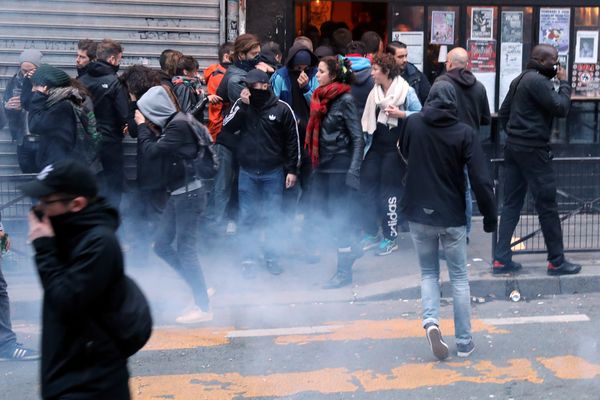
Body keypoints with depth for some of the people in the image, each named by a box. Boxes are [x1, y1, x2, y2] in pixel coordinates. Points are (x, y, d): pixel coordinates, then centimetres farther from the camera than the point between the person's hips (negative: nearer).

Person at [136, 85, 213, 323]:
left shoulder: (179, 126, -17)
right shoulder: (173, 124, 12)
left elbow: (152, 151, -18)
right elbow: (158, 148, 14)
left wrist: (142, 126, -5)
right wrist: (146, 128, 5)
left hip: (189, 193, -10)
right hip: (179, 194, 10)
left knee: (185, 249, -5)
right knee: (161, 245, 12)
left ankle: (203, 308, 2)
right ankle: (197, 286, 21)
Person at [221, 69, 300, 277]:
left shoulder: (282, 108, -6)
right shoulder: (242, 104, 0)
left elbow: (293, 140, -1)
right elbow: (227, 127, -8)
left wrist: (292, 170, -2)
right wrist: (242, 106, -18)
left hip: (273, 172, -2)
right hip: (247, 172, 2)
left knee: (273, 217, 6)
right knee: (247, 217, 5)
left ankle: (272, 257, 18)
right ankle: (249, 259, 14)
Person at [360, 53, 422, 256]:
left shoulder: (406, 91, -8)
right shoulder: (375, 92, 9)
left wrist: (401, 113, -21)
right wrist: (366, 138, 9)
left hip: (394, 148, -6)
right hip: (375, 146, 6)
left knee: (390, 191, 0)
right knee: (367, 187, 4)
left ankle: (391, 237, 11)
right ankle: (371, 234, 16)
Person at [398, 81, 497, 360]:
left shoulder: (412, 124, -5)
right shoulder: (465, 133, -11)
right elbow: (481, 180, -13)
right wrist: (490, 217, -4)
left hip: (419, 214, 1)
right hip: (452, 216, -1)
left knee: (428, 272, 16)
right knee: (459, 277, 12)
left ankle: (430, 320, -9)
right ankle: (464, 342, 15)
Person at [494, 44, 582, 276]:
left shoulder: (520, 80, 14)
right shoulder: (538, 81, -15)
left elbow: (503, 112, 19)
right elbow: (561, 109, -16)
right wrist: (564, 82, -5)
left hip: (513, 147, 9)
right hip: (533, 150, -9)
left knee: (511, 204, 9)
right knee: (547, 206, 0)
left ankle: (501, 259, 8)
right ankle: (556, 261, 8)